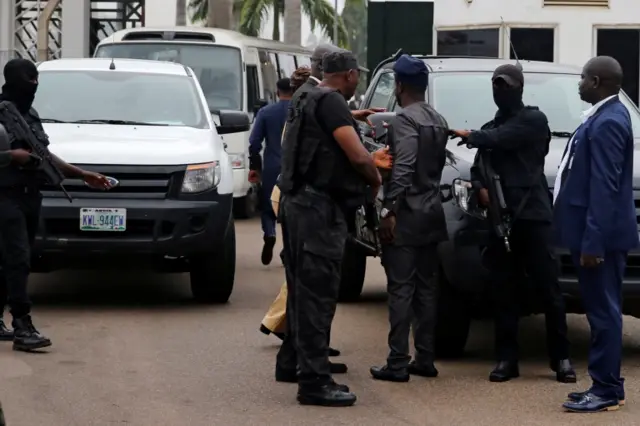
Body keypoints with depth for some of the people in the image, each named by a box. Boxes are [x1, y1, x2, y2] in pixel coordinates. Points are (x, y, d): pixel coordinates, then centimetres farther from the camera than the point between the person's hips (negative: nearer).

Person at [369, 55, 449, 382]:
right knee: (426, 288, 11)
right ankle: (425, 359, 14)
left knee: (400, 289, -7)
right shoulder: (438, 122, 14)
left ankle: (398, 364, -7)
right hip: (432, 213, 8)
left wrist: (389, 209, -21)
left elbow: (403, 169, -22)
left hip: (407, 216, -8)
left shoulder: (405, 120, -14)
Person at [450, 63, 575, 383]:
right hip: (501, 219, 6)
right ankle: (506, 359, 7)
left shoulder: (533, 120, 0)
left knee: (549, 289, -4)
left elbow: (501, 140, -14)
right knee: (504, 292, 4)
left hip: (533, 215, -6)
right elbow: (478, 168, 19)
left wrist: (469, 136, 1)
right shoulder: (490, 129, 21)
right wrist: (481, 188, -3)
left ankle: (561, 358, 1)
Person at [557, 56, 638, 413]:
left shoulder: (607, 122, -19)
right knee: (602, 310, 14)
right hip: (595, 233, 11)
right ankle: (606, 384, 20)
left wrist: (592, 242, -24)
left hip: (600, 235, -11)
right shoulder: (606, 116, 14)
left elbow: (604, 187, -23)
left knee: (604, 312, -5)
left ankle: (607, 391, -1)